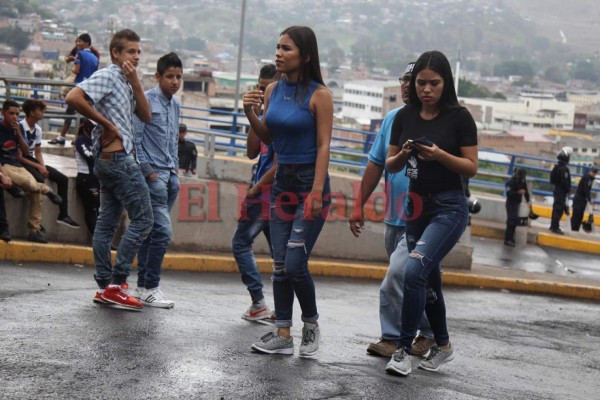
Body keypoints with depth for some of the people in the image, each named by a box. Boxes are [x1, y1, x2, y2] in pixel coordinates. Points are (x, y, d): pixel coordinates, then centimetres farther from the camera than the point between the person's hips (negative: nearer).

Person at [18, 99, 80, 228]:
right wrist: (38, 167, -20)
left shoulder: (38, 129, 7)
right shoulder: (20, 127, -19)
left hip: (31, 160, 9)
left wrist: (43, 166, -8)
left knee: (63, 179, 0)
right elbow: (18, 155, -20)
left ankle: (63, 215, 3)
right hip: (20, 162, -9)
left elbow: (38, 153, 12)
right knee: (39, 180, -35)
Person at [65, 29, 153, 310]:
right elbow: (74, 98, -25)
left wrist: (135, 83, 0)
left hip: (110, 160, 10)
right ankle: (117, 283, -8)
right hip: (119, 158, -10)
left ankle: (105, 287, 12)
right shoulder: (107, 76, -9)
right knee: (142, 219, -8)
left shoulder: (124, 82, 17)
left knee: (107, 223, 9)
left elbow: (145, 116, 11)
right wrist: (106, 123, -19)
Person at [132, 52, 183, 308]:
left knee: (150, 231, 10)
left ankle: (144, 285, 15)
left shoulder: (175, 105, 17)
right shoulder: (147, 100, -7)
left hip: (169, 175, 8)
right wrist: (148, 170, -13)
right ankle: (149, 288, -7)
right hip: (153, 175, -8)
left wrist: (175, 168, 16)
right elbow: (135, 138, -11)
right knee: (163, 230, -13)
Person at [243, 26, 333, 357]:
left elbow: (323, 145, -13)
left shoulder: (318, 94, -10)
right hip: (282, 181, 6)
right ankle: (282, 335, 13)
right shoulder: (273, 90, 6)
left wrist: (317, 193, -20)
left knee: (295, 264, -9)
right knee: (279, 264, 6)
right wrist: (250, 114, -5)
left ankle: (311, 324, 15)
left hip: (310, 181, -6)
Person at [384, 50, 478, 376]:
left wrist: (440, 155, -22)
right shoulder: (405, 116, 4)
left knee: (414, 270, -22)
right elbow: (391, 165, 8)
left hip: (449, 207, -5)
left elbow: (471, 167, -7)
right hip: (417, 205, 6)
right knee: (429, 280, 14)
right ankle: (442, 346, 33)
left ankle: (403, 349, -13)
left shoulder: (459, 117, -8)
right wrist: (403, 154, -13)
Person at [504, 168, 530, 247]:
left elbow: (526, 191, 5)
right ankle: (508, 239, -8)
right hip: (511, 203, -7)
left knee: (515, 221, 11)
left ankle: (510, 238, 22)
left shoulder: (523, 181, 2)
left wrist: (528, 200, -6)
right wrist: (518, 192, -33)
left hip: (517, 203, 7)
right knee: (511, 220, -11)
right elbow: (508, 193, -24)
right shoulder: (511, 182, -18)